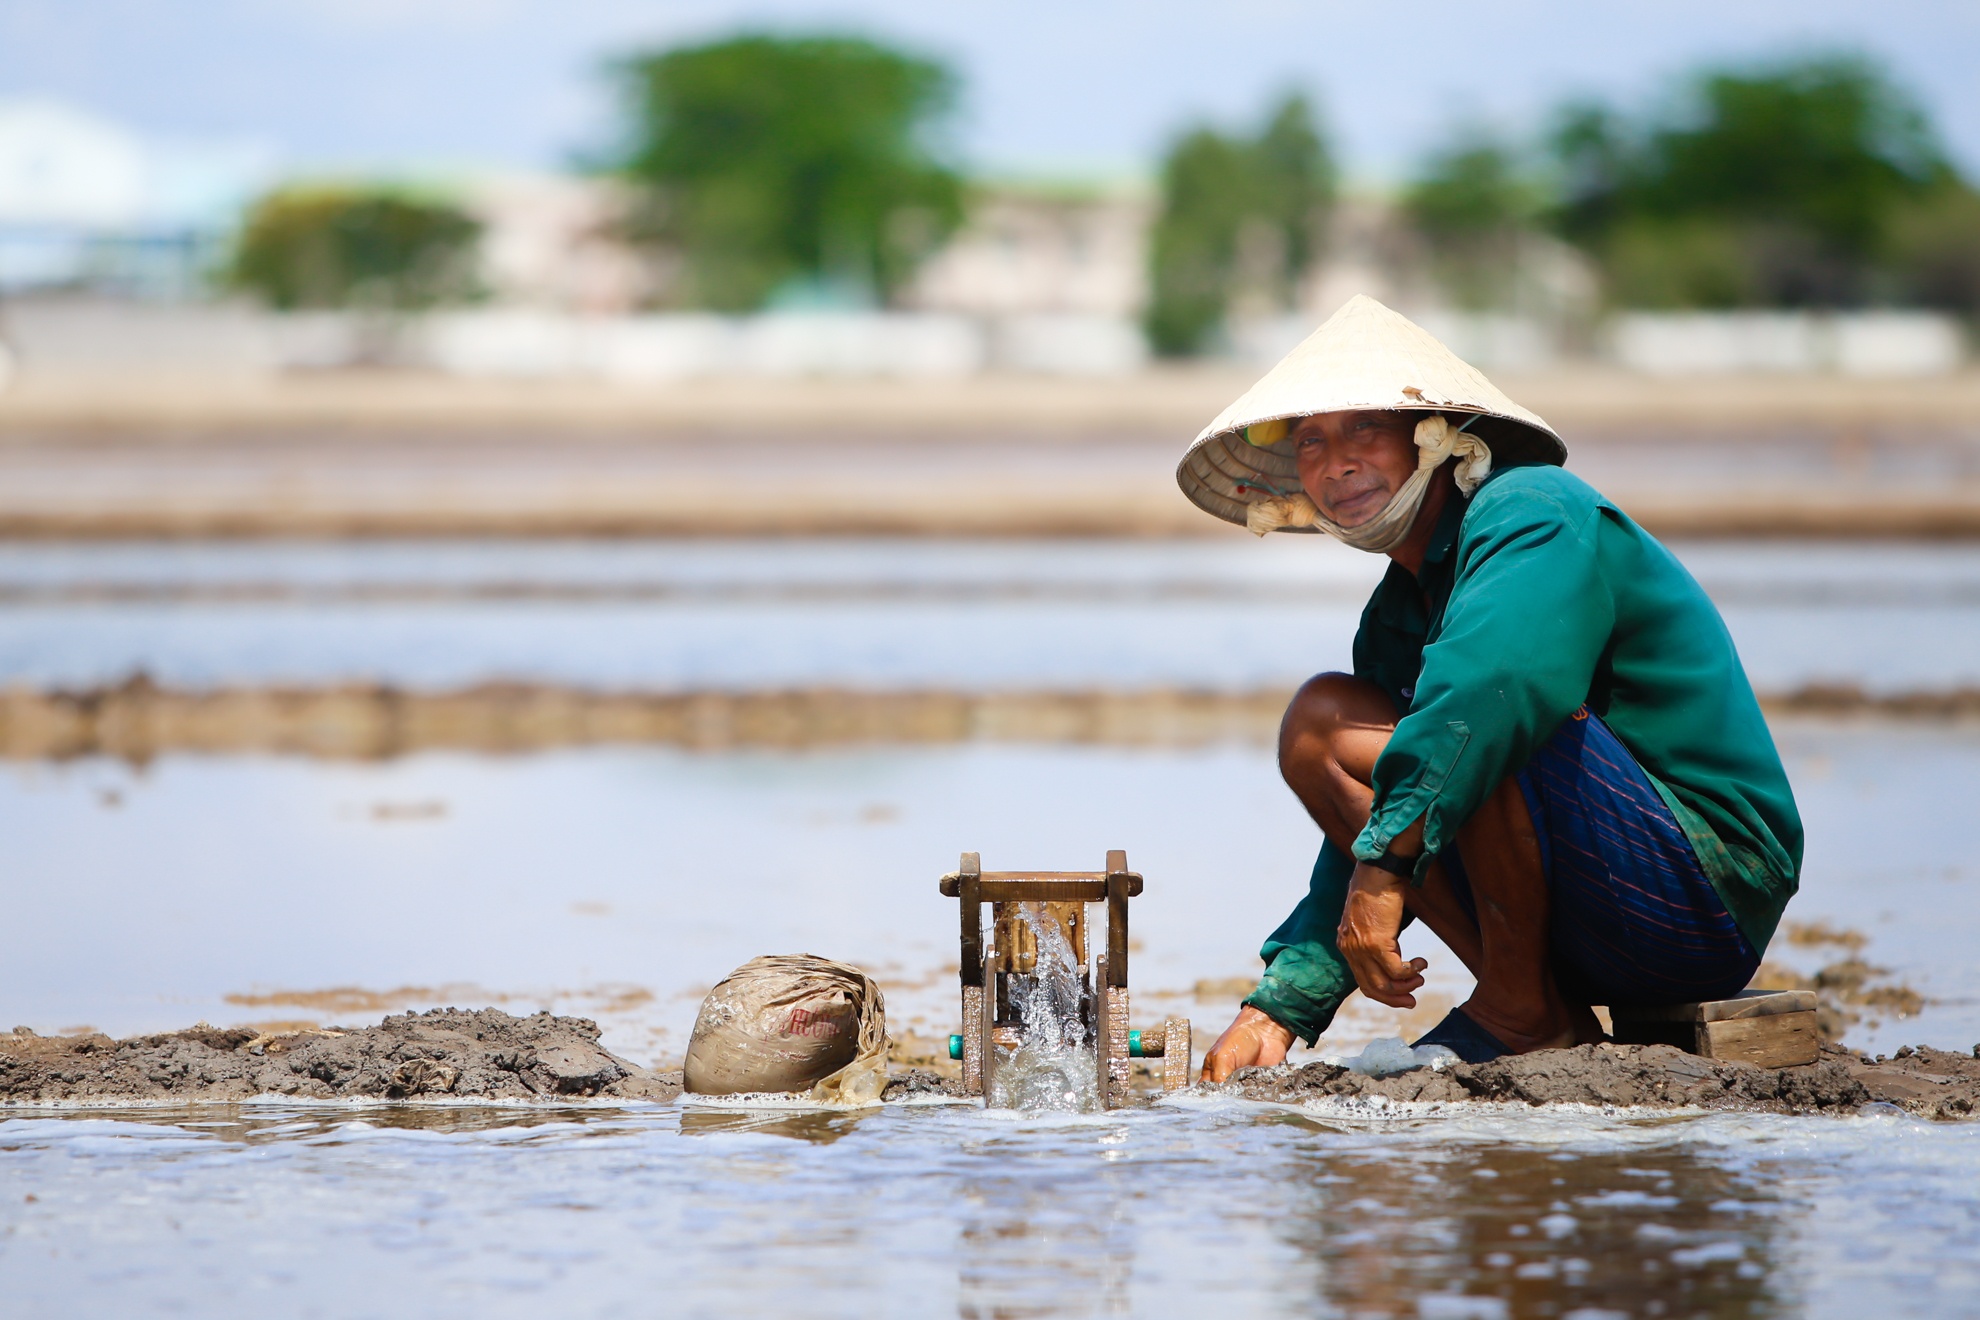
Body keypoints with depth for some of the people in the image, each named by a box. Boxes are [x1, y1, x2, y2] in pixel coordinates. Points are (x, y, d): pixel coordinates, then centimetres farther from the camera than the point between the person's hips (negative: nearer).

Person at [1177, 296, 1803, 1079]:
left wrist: (1387, 865, -38)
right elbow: (1364, 847, 14)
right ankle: (1553, 1017, -1)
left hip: (1710, 889, -9)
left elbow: (1496, 682, -35)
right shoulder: (1393, 623, 16)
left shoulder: (1536, 513, -13)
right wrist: (1280, 1006, 0)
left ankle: (1523, 1012, -13)